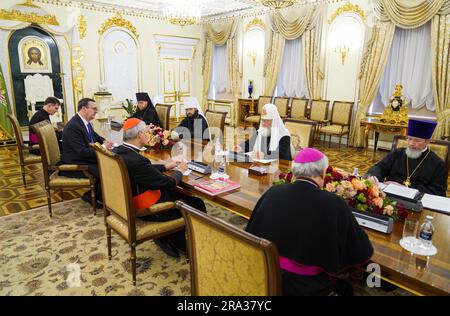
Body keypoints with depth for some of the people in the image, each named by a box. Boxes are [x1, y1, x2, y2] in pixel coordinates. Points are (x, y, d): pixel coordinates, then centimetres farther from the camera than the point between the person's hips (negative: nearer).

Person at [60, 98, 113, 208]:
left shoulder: (86, 122, 4)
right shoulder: (73, 126, -22)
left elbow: (95, 136, 21)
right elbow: (82, 152, -26)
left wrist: (104, 142, 0)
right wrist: (103, 148, -24)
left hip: (84, 159, 9)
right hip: (74, 165, -9)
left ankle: (92, 194, 10)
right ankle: (92, 196, 3)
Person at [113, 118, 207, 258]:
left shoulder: (117, 151, -4)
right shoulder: (136, 160, -31)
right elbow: (169, 183, -22)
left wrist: (166, 166, 11)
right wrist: (179, 170, -3)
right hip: (147, 210, -9)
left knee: (177, 194, 20)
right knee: (197, 204, 4)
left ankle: (171, 239, 23)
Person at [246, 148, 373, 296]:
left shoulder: (272, 193, -8)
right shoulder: (334, 204, -19)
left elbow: (251, 234, 7)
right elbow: (363, 252, -6)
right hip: (304, 287, -4)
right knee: (345, 288, 27)